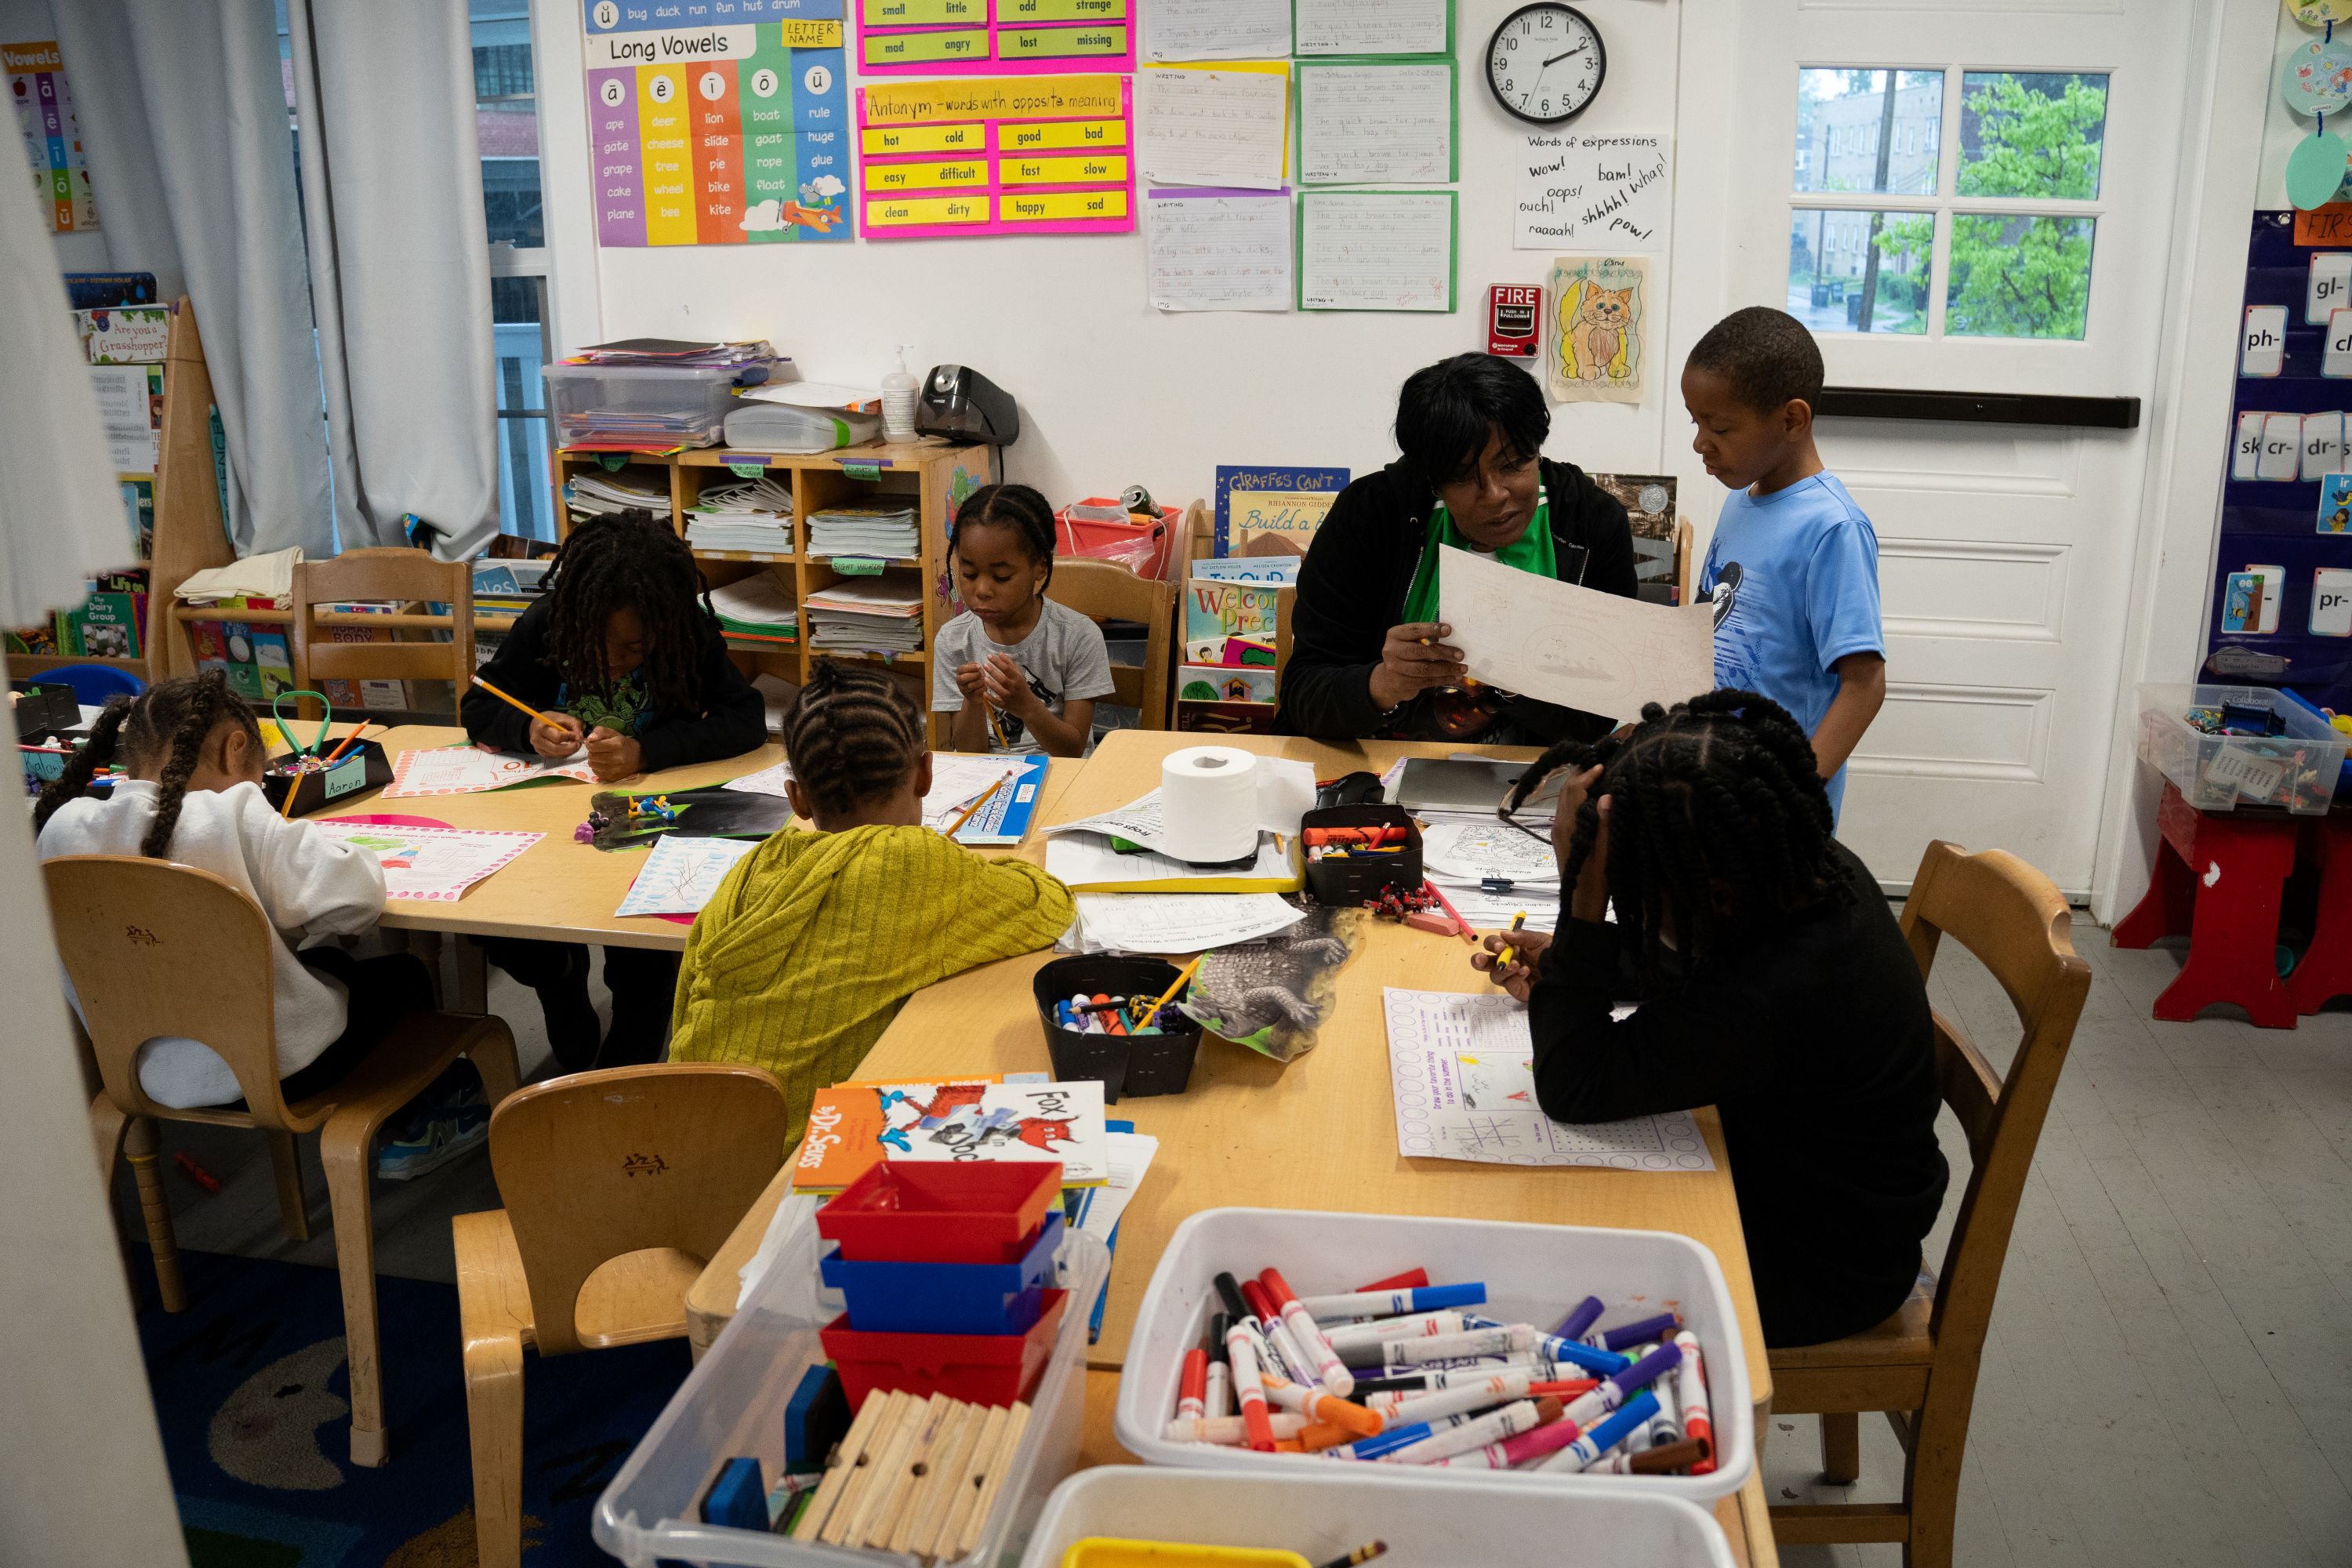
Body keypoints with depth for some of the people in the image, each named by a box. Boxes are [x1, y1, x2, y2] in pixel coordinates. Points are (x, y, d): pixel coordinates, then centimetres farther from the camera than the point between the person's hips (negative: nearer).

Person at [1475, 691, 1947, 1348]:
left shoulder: (1764, 1001, -40)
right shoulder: (1813, 872, -13)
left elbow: (1571, 1088, -29)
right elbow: (1693, 966, 9)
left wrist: (1583, 897, -37)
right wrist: (1568, 957, -5)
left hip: (1822, 1275, -8)